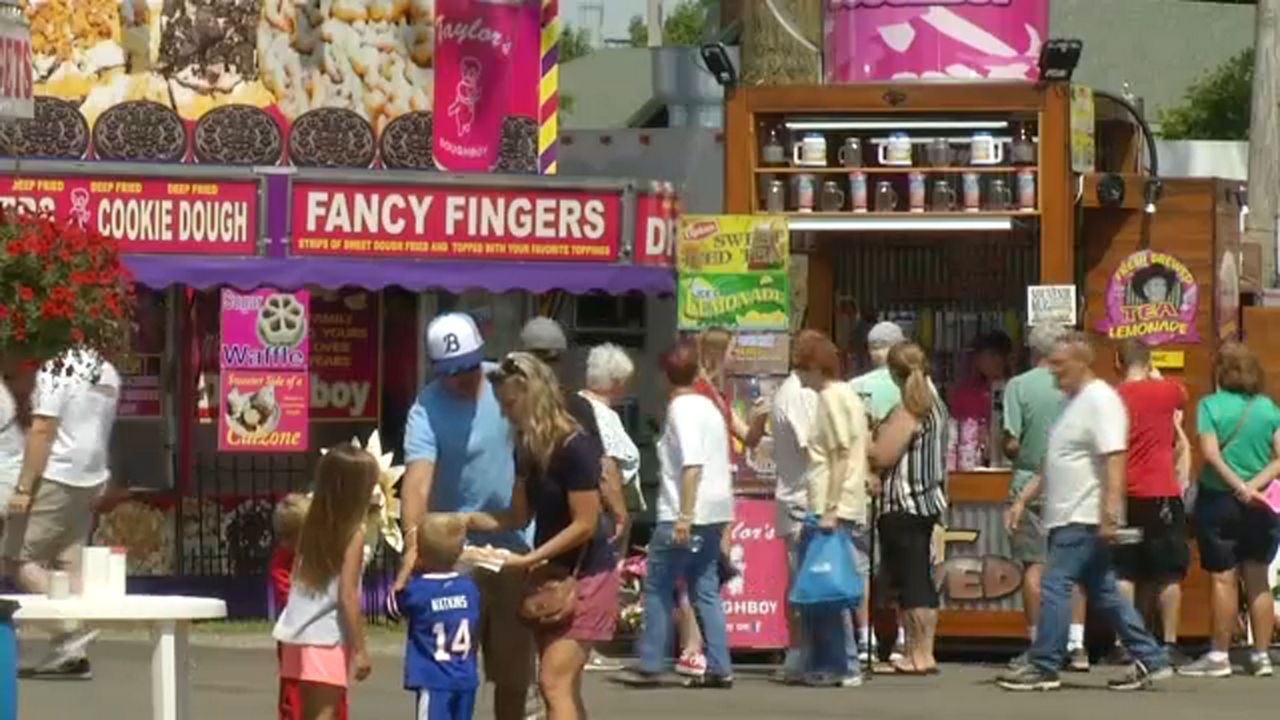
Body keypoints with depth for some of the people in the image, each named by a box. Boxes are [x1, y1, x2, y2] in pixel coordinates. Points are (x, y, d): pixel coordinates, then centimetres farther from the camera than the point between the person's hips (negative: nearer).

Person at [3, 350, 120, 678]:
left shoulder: (56, 371, -14)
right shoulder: (107, 373, 12)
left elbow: (42, 431, -18)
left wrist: (23, 487, -18)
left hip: (55, 478, -8)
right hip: (90, 479, 8)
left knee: (18, 558, -3)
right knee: (69, 563, 8)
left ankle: (71, 626, -18)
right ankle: (72, 654, 2)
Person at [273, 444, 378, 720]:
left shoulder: (313, 526, 8)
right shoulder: (353, 534, -11)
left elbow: (299, 581, 6)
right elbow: (347, 596, -15)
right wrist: (360, 649, -11)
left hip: (298, 635, 7)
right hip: (328, 639, -7)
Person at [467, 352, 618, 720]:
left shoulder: (575, 448, -21)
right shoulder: (528, 449, 5)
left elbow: (584, 525, -20)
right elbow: (520, 515, 8)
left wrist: (527, 560, -20)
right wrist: (467, 519, -5)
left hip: (585, 575, -9)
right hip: (552, 573, 9)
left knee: (554, 682, -15)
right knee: (564, 687, 12)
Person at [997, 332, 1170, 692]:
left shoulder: (1100, 400, -13)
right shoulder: (1075, 401, 18)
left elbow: (1114, 460, -22)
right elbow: (1055, 464, 25)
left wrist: (1110, 513, -29)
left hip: (1085, 519, -10)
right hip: (1068, 516, 10)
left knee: (1055, 586, -9)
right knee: (1103, 592, 10)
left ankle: (1043, 668, -5)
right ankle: (1150, 659, 13)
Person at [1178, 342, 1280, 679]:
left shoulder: (1211, 405, -8)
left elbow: (1211, 453, -17)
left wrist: (1240, 487, -16)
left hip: (1219, 500, -4)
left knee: (1223, 578, -1)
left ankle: (1218, 656, 1)